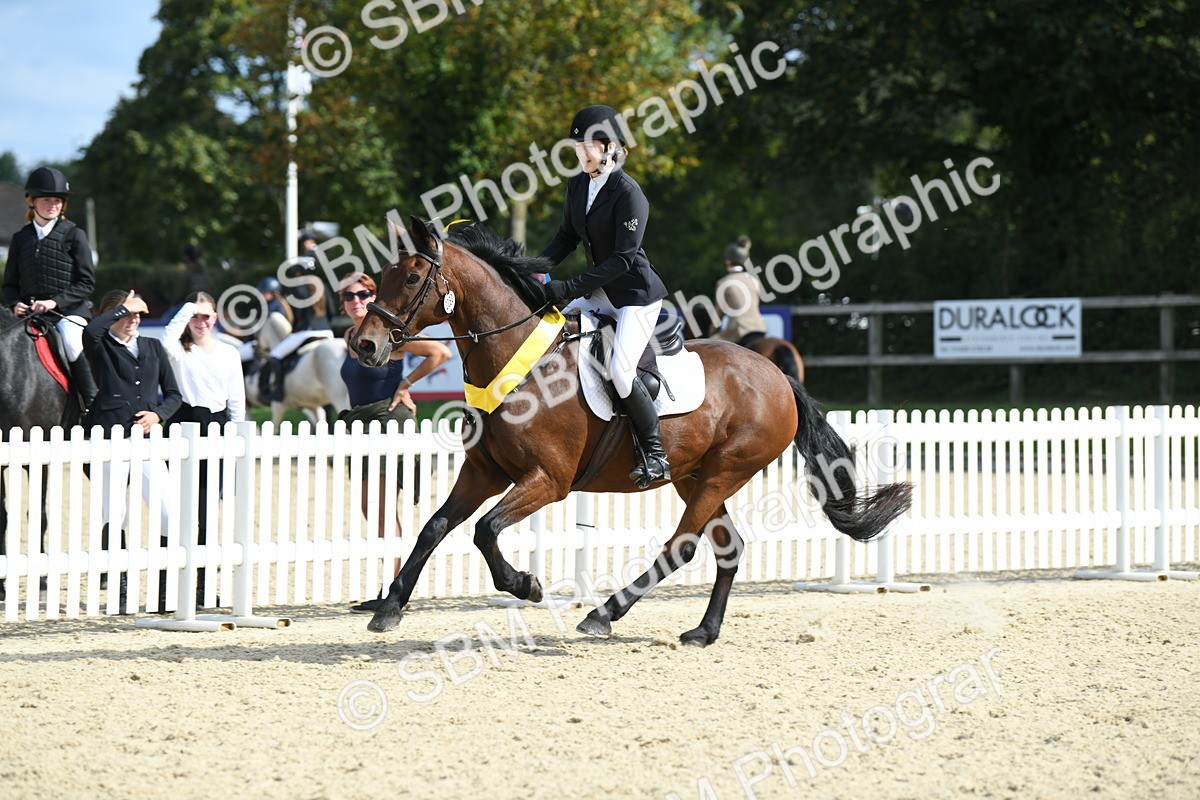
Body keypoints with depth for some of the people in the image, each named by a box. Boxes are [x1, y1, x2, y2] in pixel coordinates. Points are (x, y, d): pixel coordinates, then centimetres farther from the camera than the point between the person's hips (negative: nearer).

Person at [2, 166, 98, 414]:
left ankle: (93, 406, -21)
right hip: (30, 314, 4)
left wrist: (55, 302, -14)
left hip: (69, 310, -4)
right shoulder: (21, 238, 14)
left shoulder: (74, 235, 1)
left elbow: (86, 283, -2)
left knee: (72, 343, -29)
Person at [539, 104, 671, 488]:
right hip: (600, 294, 9)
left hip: (636, 293, -9)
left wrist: (569, 289, -25)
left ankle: (655, 453, -8)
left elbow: (623, 258, -23)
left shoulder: (628, 193, -20)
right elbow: (567, 236, 13)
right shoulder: (578, 185, 4)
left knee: (619, 369, -22)